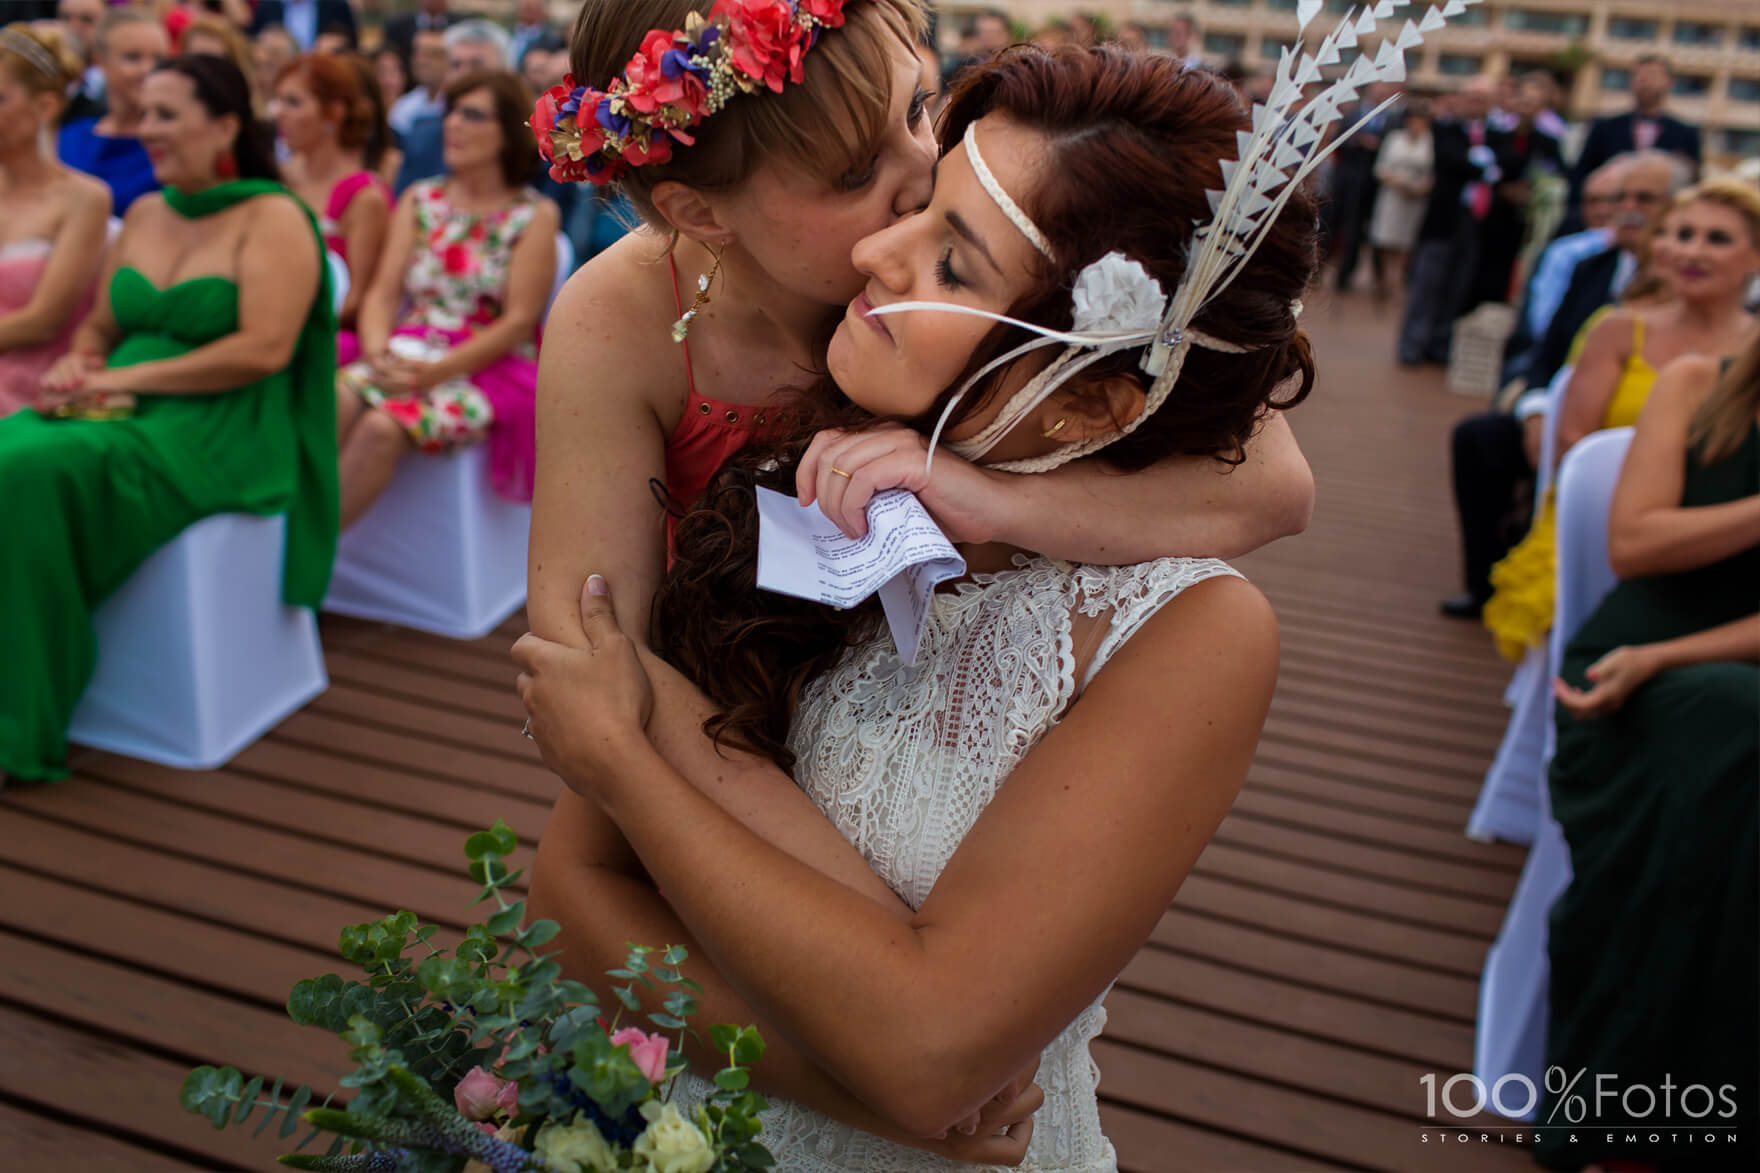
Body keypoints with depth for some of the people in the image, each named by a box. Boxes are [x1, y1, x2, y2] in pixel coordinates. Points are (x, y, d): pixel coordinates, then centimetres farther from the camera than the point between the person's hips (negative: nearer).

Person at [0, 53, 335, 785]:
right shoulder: (142, 215, 19)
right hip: (127, 419, 7)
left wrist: (122, 378, -16)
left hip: (221, 435, -7)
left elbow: (264, 351, -16)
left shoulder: (273, 218, -4)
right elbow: (100, 326, 24)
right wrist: (76, 365, -1)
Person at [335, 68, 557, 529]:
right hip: (404, 355, 4)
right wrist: (378, 349, -13)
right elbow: (382, 292, 9)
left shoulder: (535, 215, 1)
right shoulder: (419, 201, 15)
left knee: (382, 427, -31)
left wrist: (437, 371, -16)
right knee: (330, 400, -28)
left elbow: (519, 322, -7)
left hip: (487, 369, -4)